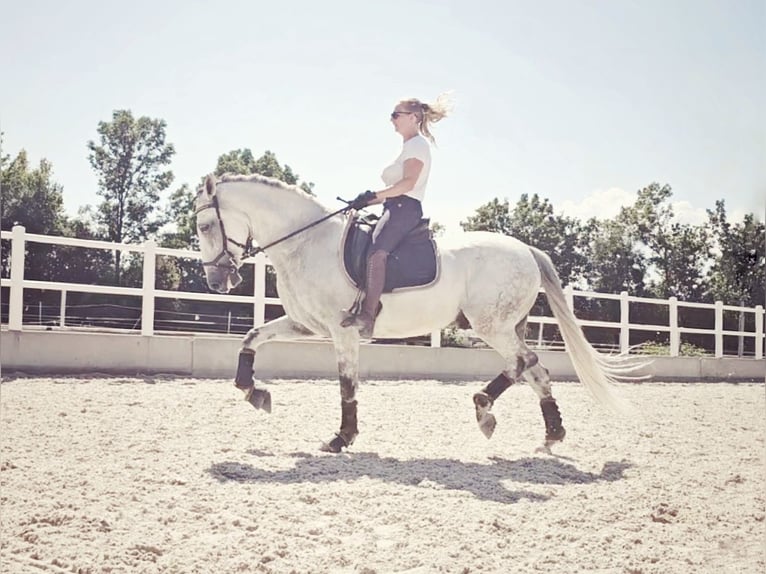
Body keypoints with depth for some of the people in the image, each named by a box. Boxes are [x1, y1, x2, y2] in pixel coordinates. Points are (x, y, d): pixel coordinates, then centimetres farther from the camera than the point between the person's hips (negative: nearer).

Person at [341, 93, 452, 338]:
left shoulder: (417, 144, -2)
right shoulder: (409, 146, 28)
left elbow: (409, 182, -18)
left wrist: (374, 195, -25)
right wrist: (367, 201, 14)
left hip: (405, 209, -11)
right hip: (395, 209, 11)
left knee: (376, 251, -30)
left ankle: (367, 316, -40)